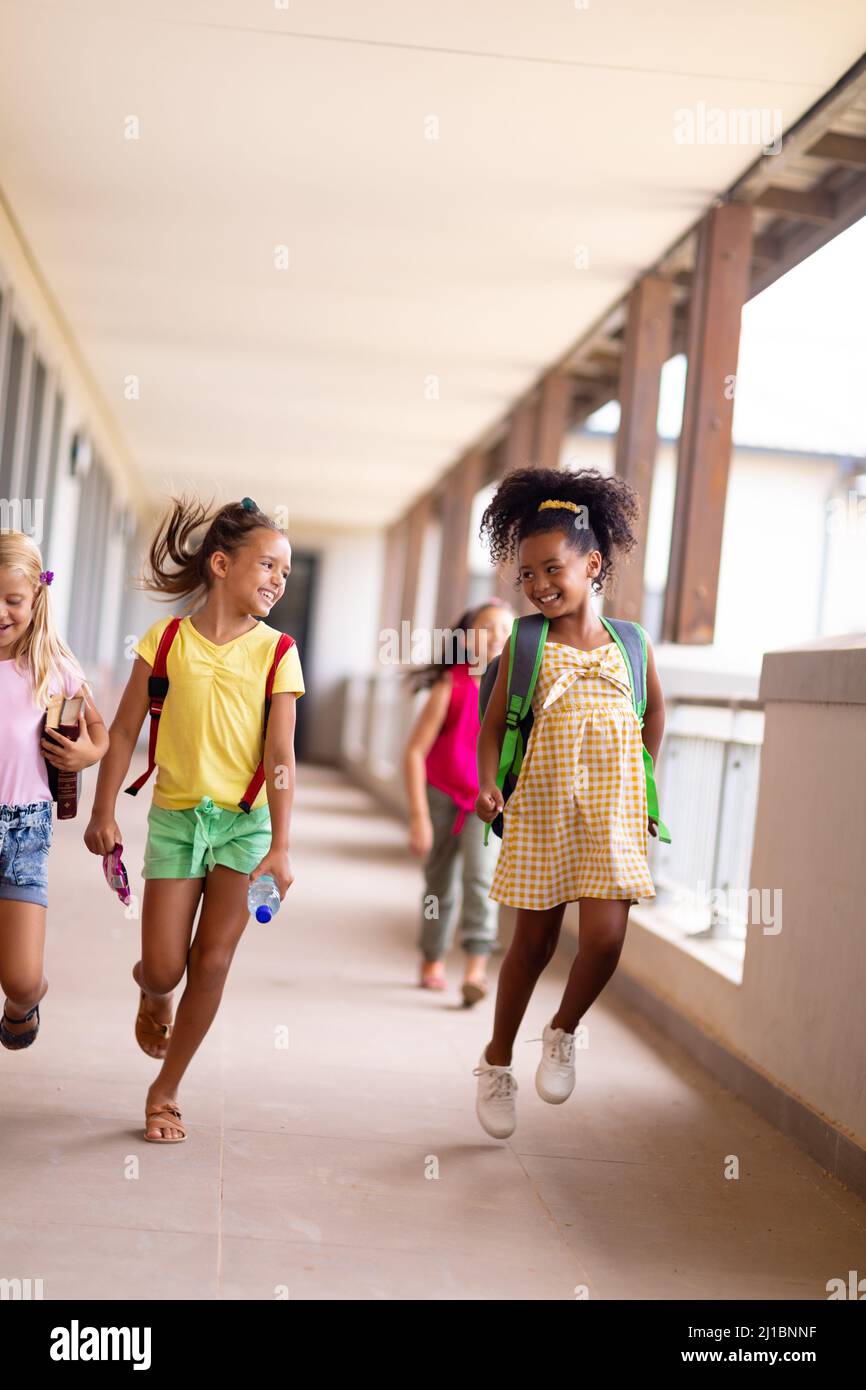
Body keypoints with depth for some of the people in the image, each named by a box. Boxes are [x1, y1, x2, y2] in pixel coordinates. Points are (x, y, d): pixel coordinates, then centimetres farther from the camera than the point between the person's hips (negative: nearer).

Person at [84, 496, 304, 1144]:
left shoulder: (276, 652, -3)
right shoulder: (167, 638, -2)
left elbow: (280, 755, -8)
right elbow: (125, 731, 2)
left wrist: (280, 846, -13)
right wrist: (104, 813, -1)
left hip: (245, 820, 0)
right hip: (175, 815, 0)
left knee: (212, 960, -1)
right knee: (164, 969, -2)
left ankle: (166, 1090, 16)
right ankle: (150, 993, 37)